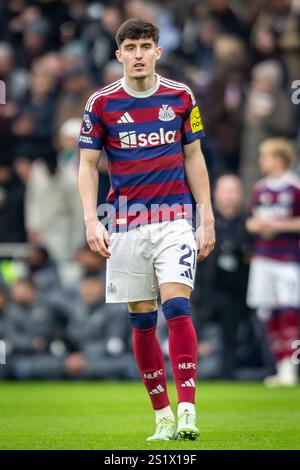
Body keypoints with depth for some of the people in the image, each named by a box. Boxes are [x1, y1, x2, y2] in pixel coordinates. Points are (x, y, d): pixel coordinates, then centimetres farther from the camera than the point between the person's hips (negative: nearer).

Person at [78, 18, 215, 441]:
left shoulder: (181, 97, 3)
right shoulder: (101, 103, 0)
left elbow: (194, 159, 10)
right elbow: (88, 165, 4)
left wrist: (208, 219, 6)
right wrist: (92, 221, -8)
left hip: (174, 219, -1)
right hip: (125, 224, 1)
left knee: (177, 306, -16)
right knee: (142, 320, 3)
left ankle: (187, 410, -19)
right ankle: (162, 415, 11)